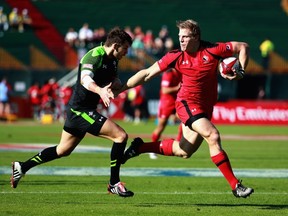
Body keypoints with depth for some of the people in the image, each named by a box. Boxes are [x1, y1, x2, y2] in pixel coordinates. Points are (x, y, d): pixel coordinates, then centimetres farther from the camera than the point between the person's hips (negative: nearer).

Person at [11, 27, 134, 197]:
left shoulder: (112, 61, 9)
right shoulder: (94, 56, -20)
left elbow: (114, 82, 24)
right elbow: (85, 79, -37)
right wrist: (100, 90, -56)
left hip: (77, 109, 10)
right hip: (80, 110, -10)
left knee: (63, 150, 22)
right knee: (121, 135, -16)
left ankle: (22, 167, 31)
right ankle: (114, 184, -9)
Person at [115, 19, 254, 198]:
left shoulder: (212, 50, -8)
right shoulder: (176, 57, -6)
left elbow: (243, 47, 1)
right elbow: (147, 74, 0)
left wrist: (241, 72, -12)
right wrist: (119, 89, -2)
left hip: (205, 108, 4)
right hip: (187, 103, -3)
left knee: (184, 152, 9)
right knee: (213, 136, -25)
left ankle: (140, 147, 28)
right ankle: (235, 185, -23)